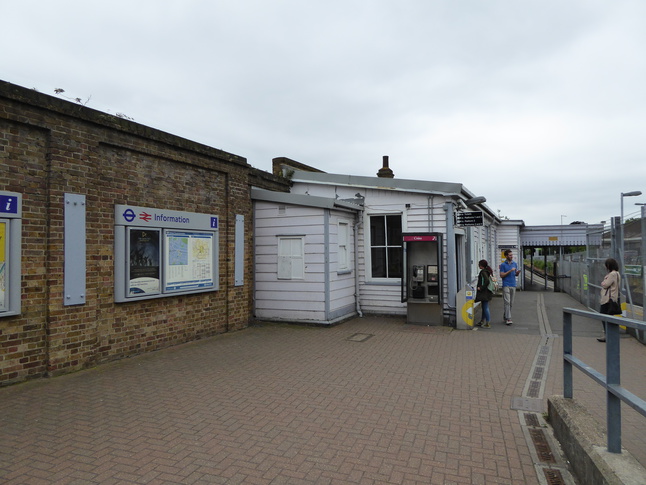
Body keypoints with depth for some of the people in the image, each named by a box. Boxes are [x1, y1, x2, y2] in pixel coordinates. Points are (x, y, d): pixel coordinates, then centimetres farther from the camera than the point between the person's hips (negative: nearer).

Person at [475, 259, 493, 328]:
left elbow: (487, 281, -29)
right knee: (484, 307, 17)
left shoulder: (483, 272, -16)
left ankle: (487, 324, 0)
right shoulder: (487, 271, 13)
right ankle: (482, 321, 27)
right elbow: (488, 280, 18)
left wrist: (481, 288, -20)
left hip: (484, 292, -10)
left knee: (485, 307, -5)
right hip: (485, 292, 10)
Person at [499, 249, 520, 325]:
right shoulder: (503, 265, -3)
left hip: (513, 285, 5)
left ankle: (505, 316, 20)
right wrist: (510, 271, -15)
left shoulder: (515, 264, 12)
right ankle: (508, 319, -12)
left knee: (511, 303, 8)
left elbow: (516, 274, 17)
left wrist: (518, 272, -6)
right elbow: (501, 275, -7)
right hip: (506, 285, -5)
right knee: (507, 302, -11)